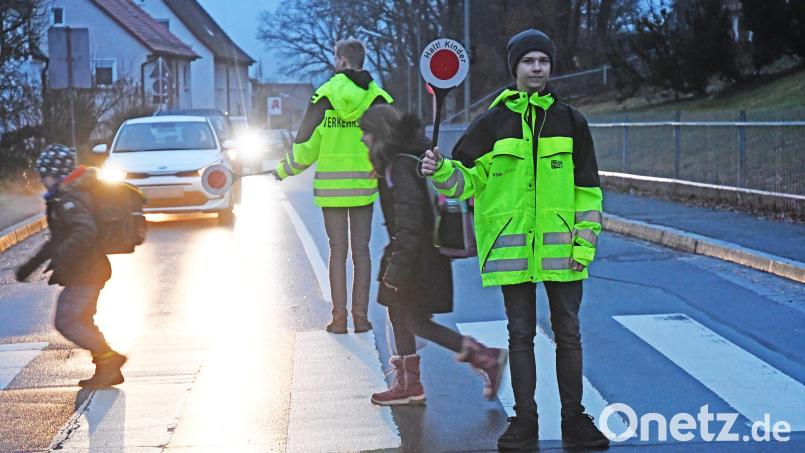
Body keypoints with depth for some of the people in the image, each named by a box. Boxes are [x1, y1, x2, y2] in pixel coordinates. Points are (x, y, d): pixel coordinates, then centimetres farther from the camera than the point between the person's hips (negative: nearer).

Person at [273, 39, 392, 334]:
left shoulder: (324, 96, -6)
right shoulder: (376, 98, -2)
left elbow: (305, 147, -5)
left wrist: (284, 171, 10)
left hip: (330, 184, -1)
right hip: (364, 184, 1)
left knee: (337, 249, 4)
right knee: (360, 250, 7)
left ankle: (339, 318, 3)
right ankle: (361, 316, 6)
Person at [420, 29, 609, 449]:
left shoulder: (570, 121, 6)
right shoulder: (493, 122, 3)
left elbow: (587, 187, 7)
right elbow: (468, 178, 4)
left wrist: (586, 241, 0)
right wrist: (441, 170, -17)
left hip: (560, 246, 1)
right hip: (511, 246, -1)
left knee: (568, 333, 6)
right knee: (520, 335, 5)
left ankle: (574, 418, 16)